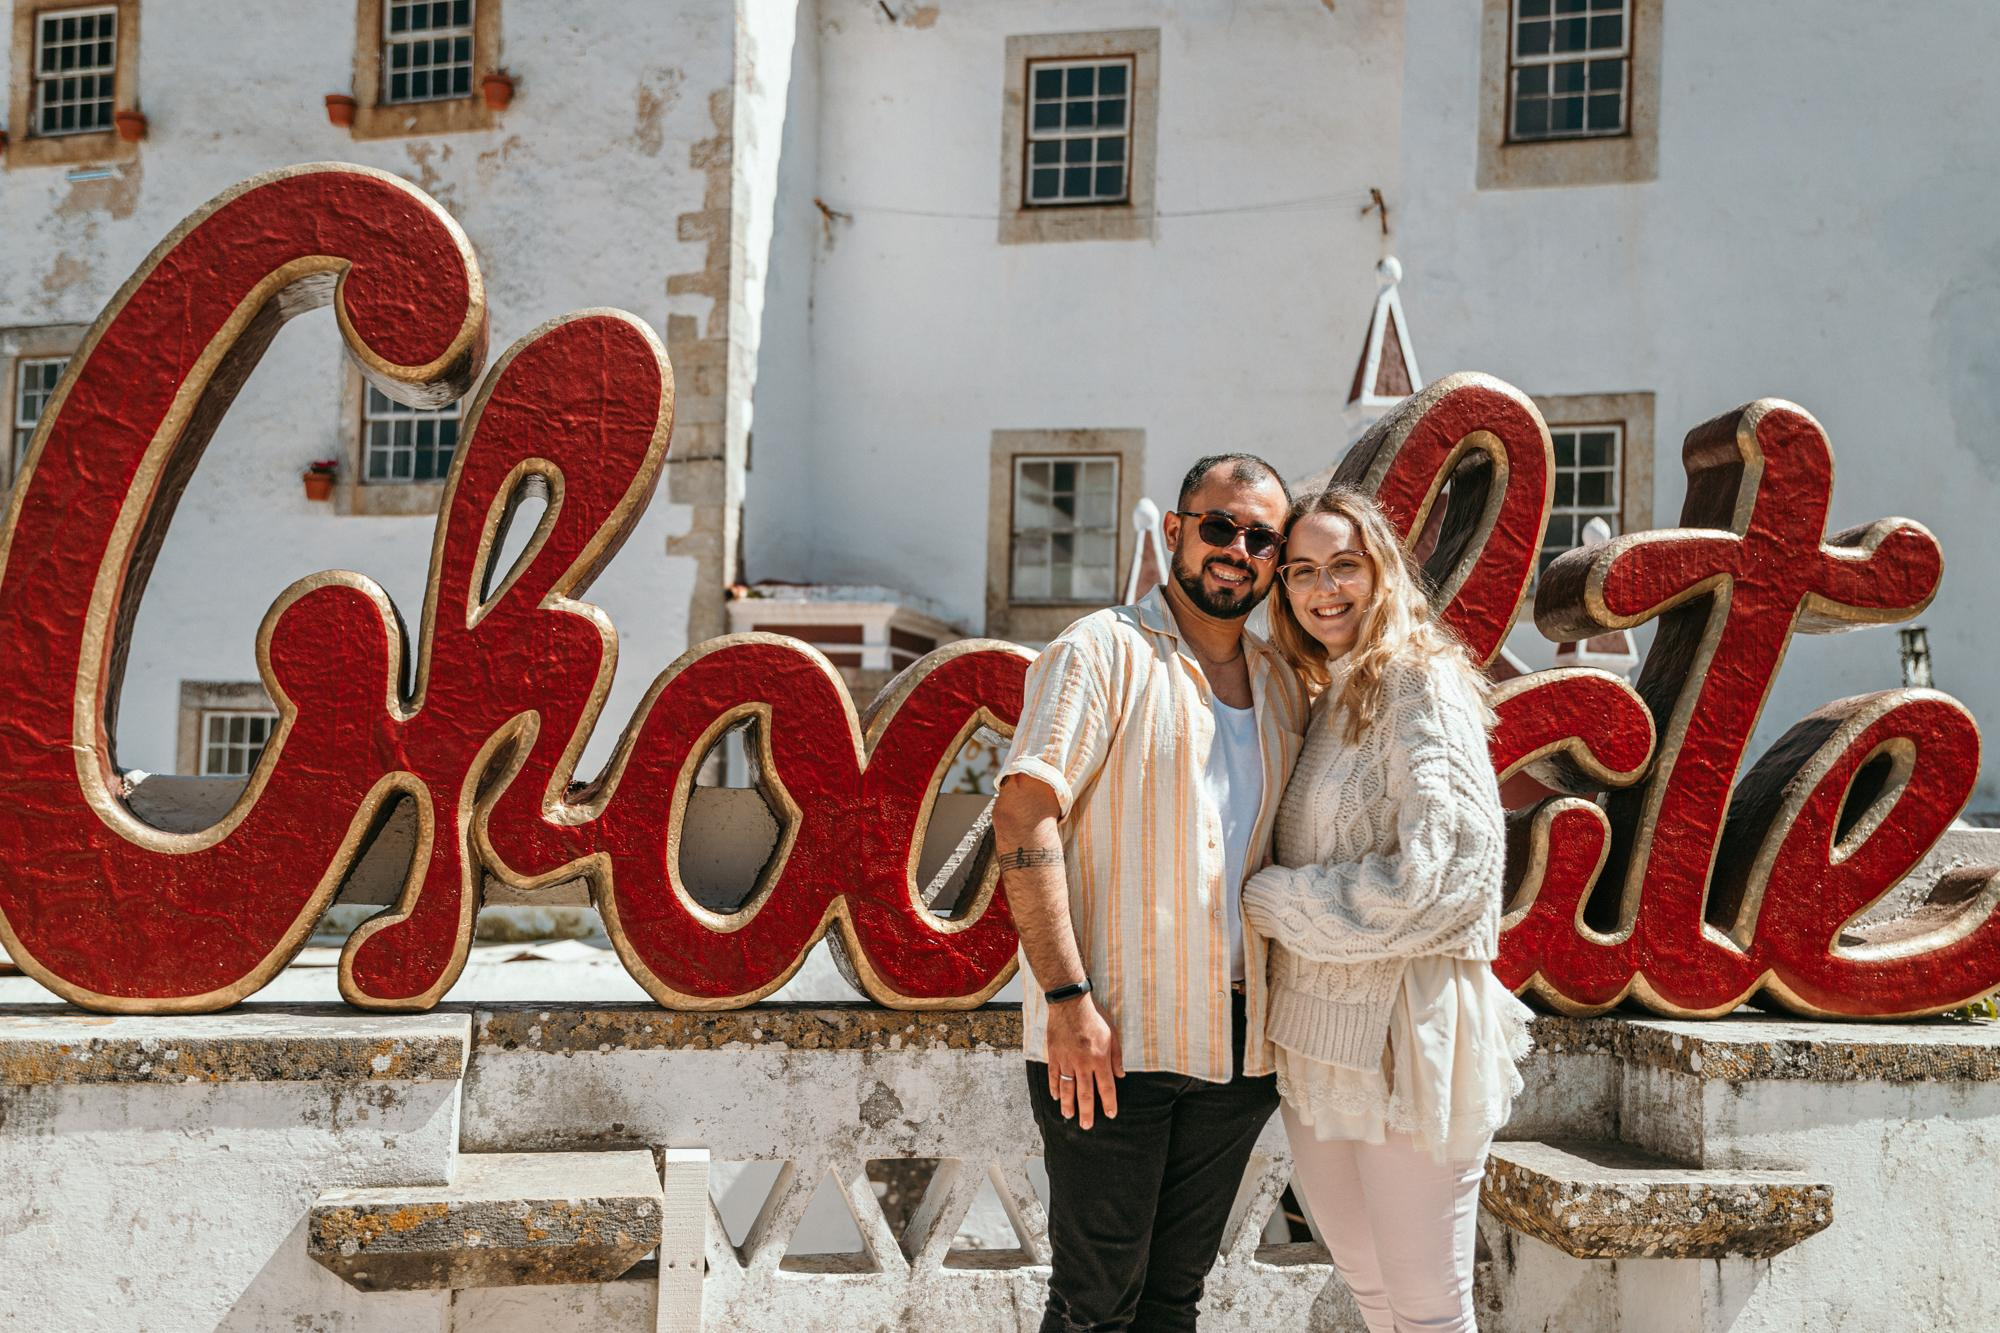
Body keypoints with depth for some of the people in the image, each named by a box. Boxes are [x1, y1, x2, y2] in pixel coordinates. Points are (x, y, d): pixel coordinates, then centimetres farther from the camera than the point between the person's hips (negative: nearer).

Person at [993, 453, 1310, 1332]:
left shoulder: (1283, 686, 14)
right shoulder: (1100, 652, -6)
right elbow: (1022, 819, -14)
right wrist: (1068, 999, -20)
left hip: (1238, 1045, 6)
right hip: (1108, 1037, -6)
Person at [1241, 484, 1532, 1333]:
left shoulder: (1421, 684, -12)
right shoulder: (1325, 699, 13)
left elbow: (1430, 874, -21)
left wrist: (1266, 900, -12)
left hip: (1407, 1023, -8)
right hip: (1320, 1022, 8)